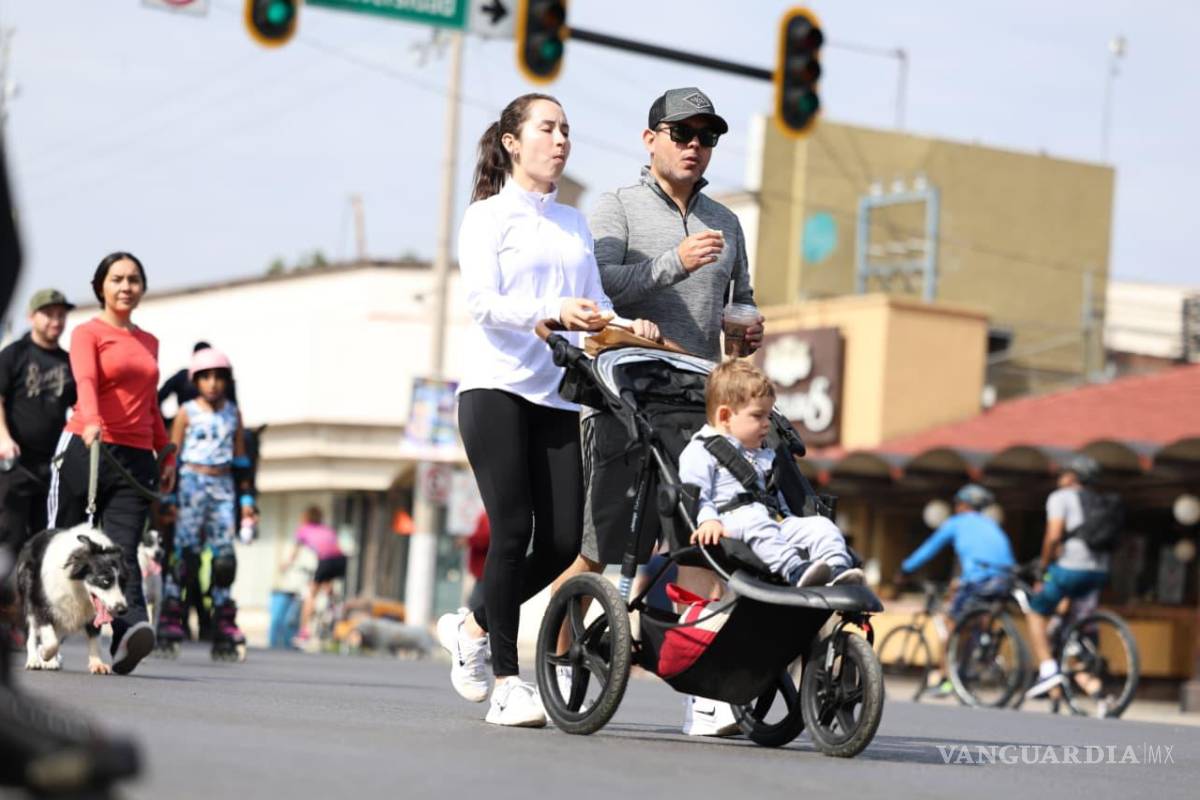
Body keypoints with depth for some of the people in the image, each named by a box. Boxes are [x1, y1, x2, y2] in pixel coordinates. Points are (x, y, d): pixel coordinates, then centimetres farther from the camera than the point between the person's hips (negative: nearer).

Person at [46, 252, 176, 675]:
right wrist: (91, 422, -36)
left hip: (136, 458, 4)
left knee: (123, 550, -13)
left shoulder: (149, 342, 20)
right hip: (85, 449, -4)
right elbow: (86, 381, -18)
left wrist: (167, 454, 25)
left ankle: (131, 631, -33)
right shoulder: (88, 333, 2)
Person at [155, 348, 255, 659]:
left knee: (224, 552, -2)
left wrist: (246, 498, 12)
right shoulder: (187, 412, 1)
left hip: (222, 485, 3)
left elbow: (240, 458, 16)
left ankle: (224, 625, 0)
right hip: (192, 481, -3)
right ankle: (170, 618, -4)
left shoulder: (233, 413, 12)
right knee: (186, 549, -8)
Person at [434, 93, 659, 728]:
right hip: (496, 389, -5)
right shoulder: (488, 215, 2)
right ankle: (507, 682, -4)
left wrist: (625, 326, -7)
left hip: (557, 396, 5)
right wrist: (553, 313, -27)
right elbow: (482, 302, -12)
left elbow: (594, 301, 14)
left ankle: (473, 625, 21)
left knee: (563, 539, -2)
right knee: (513, 529, -10)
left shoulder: (575, 223, 19)